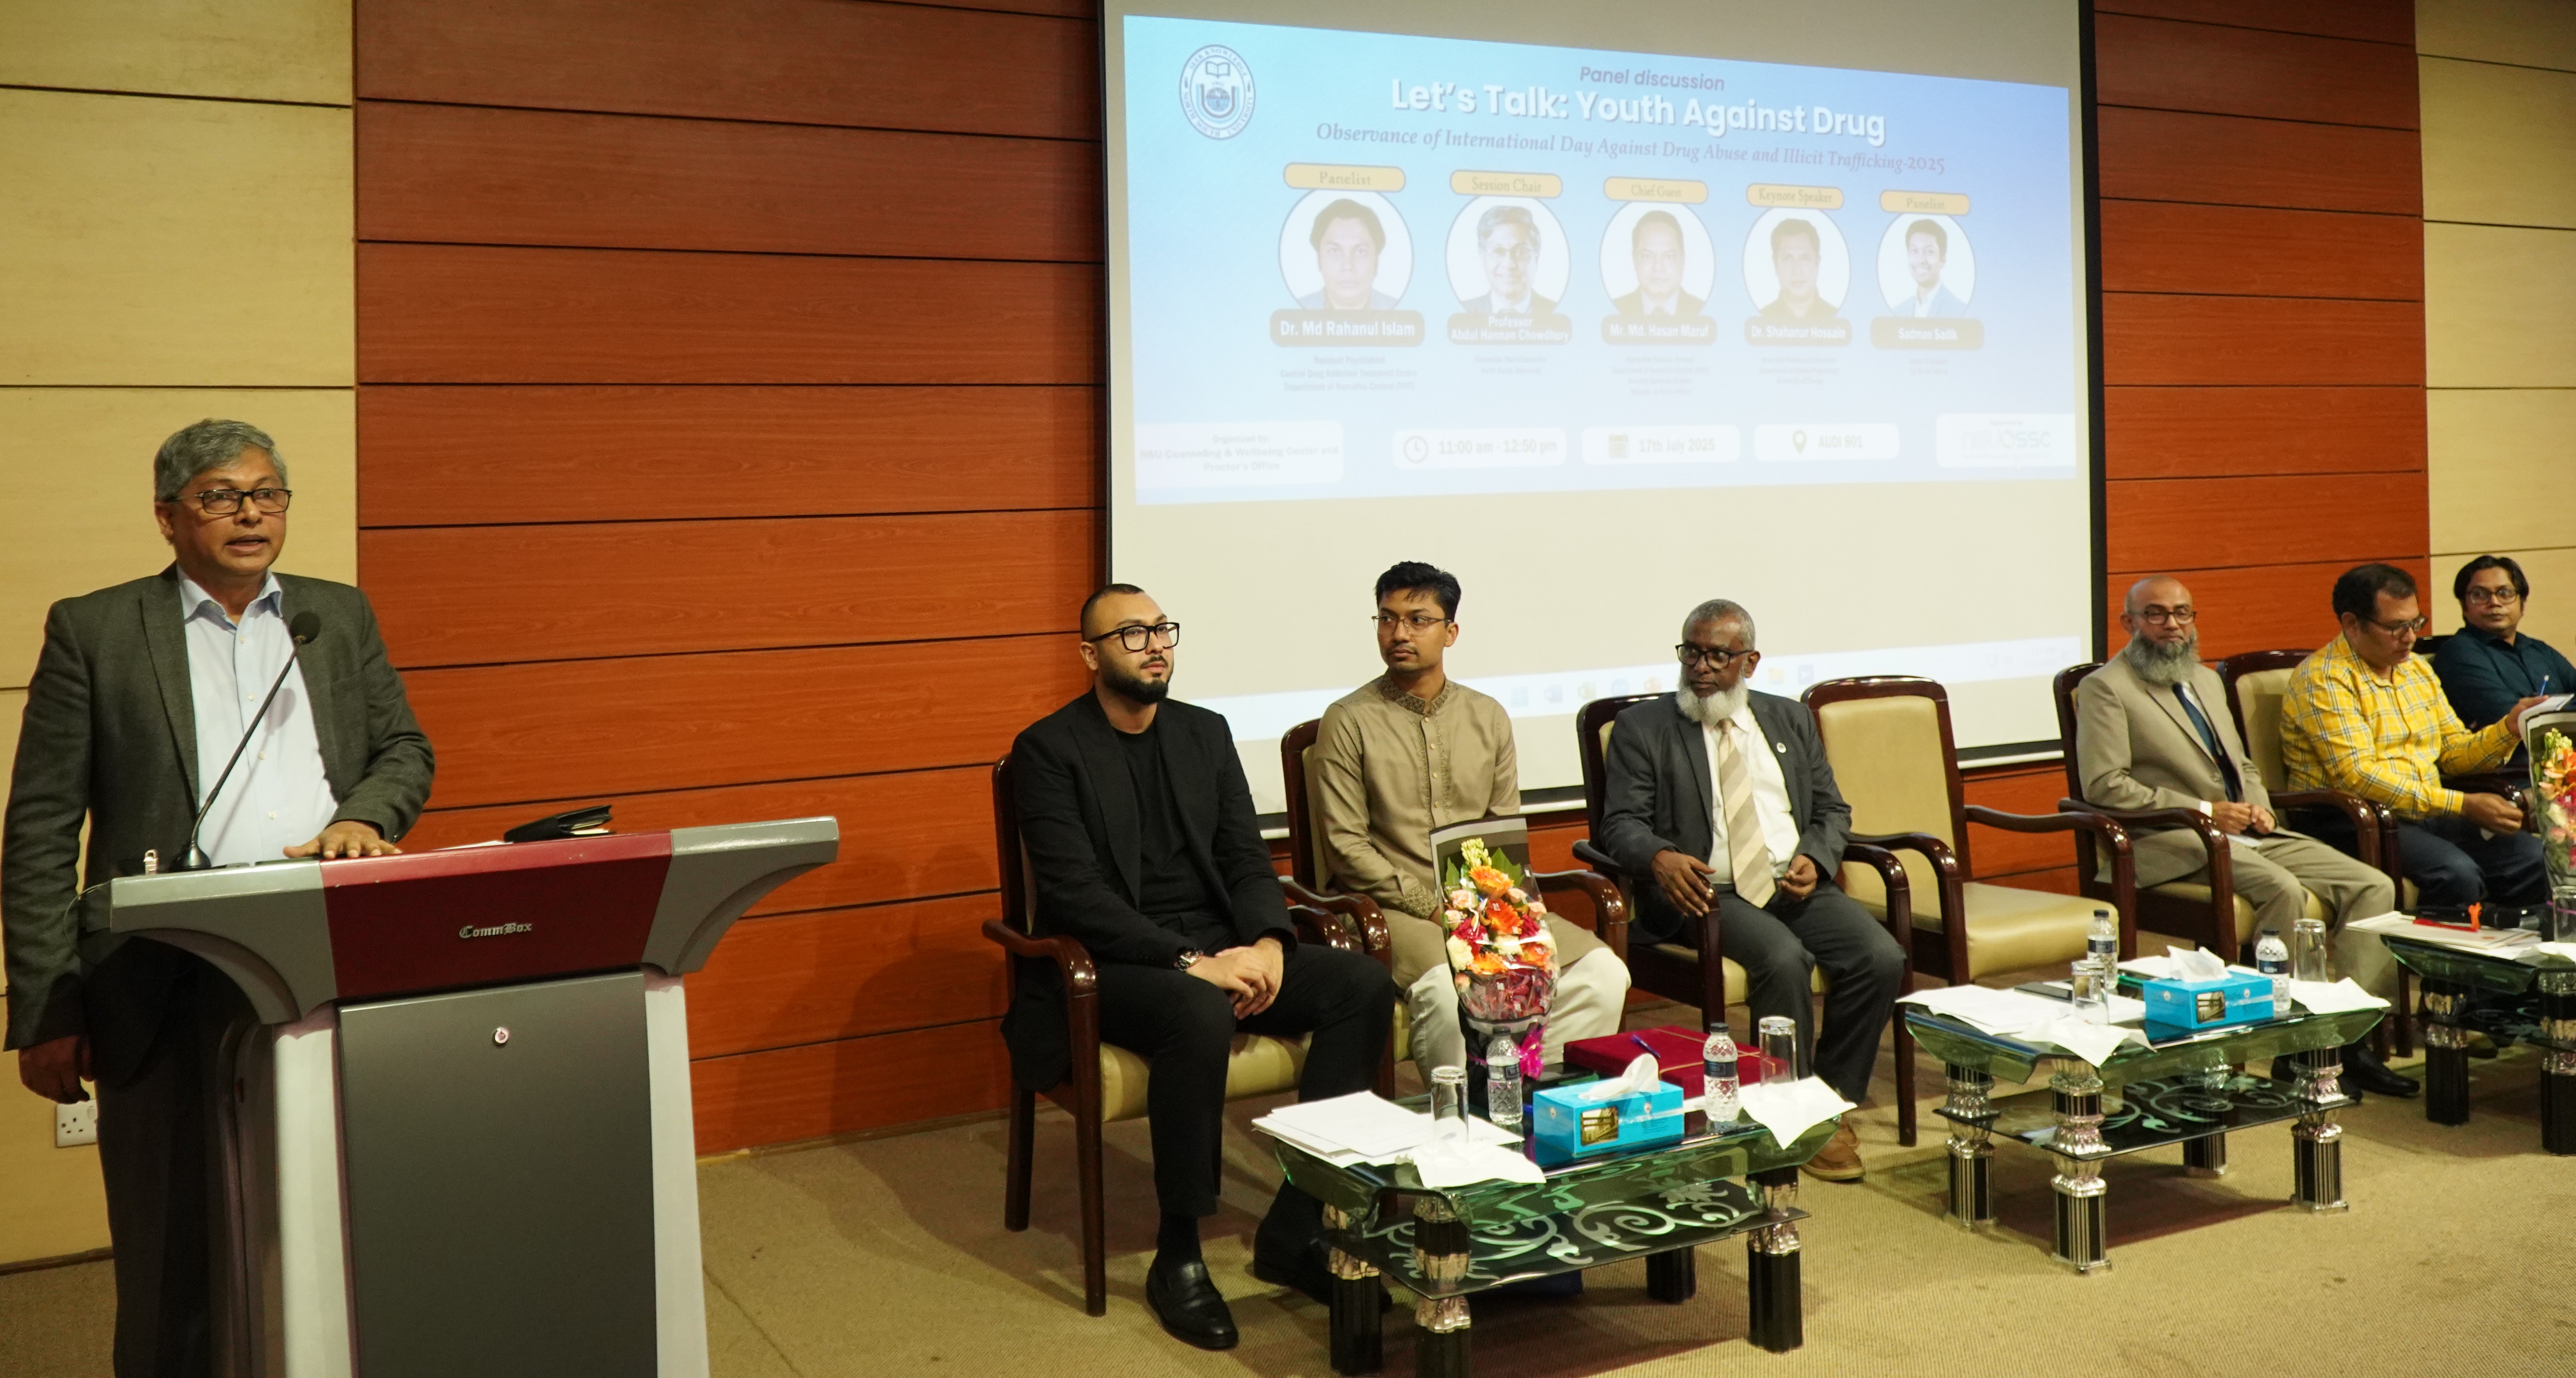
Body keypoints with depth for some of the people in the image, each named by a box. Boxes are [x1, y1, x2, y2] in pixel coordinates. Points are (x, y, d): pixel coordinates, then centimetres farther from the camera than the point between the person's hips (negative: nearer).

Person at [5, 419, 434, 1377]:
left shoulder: (340, 616, 14)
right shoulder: (93, 631, 3)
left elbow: (405, 750, 16)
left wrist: (364, 816, -9)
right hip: (172, 993, -2)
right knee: (173, 1269, 6)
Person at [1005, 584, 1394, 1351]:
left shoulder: (1206, 732, 11)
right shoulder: (1047, 749, -7)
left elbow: (1247, 858, 8)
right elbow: (1075, 892, -16)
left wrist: (1267, 944, -14)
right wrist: (1189, 961, -24)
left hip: (1223, 947, 6)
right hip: (1116, 964, -6)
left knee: (1362, 983, -17)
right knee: (1202, 1015, -38)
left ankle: (1296, 1226, -12)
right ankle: (1177, 1257, -21)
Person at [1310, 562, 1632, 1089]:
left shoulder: (1488, 717, 14)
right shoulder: (1349, 721, 0)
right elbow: (1346, 845, -5)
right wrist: (1430, 904, -12)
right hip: (1399, 908, -5)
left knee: (1601, 974, -16)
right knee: (1447, 991, -36)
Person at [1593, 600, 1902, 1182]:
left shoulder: (1789, 719, 20)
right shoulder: (1642, 727, 7)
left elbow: (1832, 809, 19)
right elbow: (1621, 823, -2)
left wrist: (1815, 857, -4)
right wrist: (1659, 857, -25)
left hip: (1797, 885, 4)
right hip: (1711, 893, -4)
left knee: (1882, 958, -21)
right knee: (1783, 959, -33)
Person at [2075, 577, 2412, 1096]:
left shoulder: (2207, 680, 24)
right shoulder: (2105, 688, -2)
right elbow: (2105, 786, -12)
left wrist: (2258, 805, 4)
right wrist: (2204, 811, -15)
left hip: (2249, 835, 8)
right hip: (2172, 845, -8)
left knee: (2372, 885, -9)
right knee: (2282, 888, -32)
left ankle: (2352, 1033, -12)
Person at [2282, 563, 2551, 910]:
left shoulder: (2417, 669, 16)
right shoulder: (2323, 680, -12)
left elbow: (2454, 752, 20)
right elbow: (2359, 777, -20)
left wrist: (2509, 729, -1)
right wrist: (2463, 804, -22)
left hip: (2428, 814, 8)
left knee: (2534, 858, -12)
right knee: (2456, 873, -31)